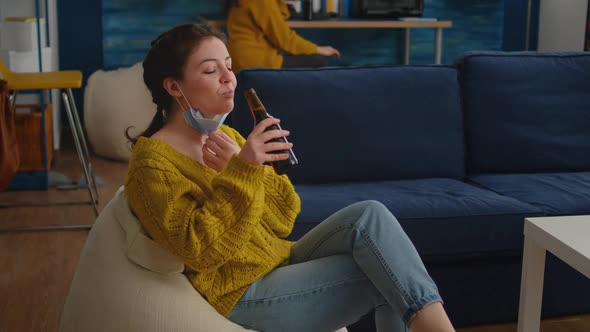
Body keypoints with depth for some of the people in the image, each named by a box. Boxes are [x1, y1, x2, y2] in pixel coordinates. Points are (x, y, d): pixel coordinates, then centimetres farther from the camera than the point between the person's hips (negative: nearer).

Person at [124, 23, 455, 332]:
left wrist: (234, 168, -13)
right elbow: (201, 251, -24)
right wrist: (241, 171, -30)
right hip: (244, 296, -7)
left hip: (283, 265, 7)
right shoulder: (153, 162, -13)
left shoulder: (227, 137, 10)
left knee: (369, 214, -16)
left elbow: (283, 220, 3)